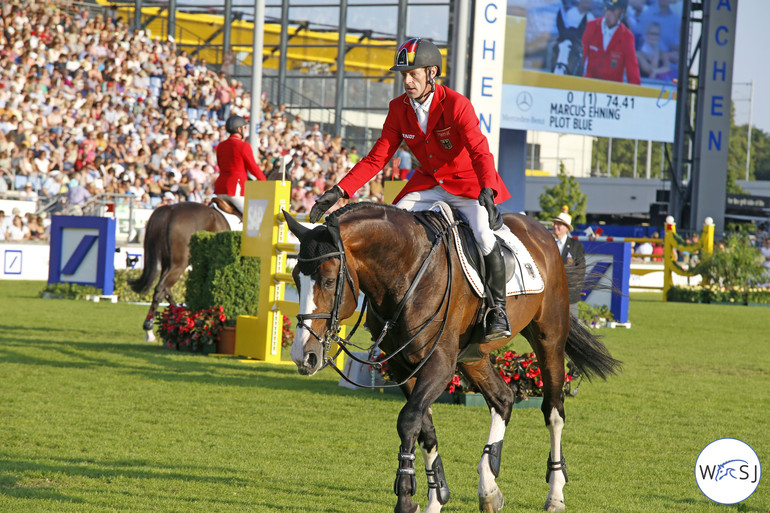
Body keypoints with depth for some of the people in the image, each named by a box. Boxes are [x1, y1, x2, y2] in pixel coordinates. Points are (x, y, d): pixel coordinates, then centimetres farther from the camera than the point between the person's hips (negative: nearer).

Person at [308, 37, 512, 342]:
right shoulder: (399, 109, -5)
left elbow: (480, 153, -29)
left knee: (483, 234, -27)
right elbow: (377, 158, -3)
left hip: (469, 182, -5)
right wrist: (339, 191, -13)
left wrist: (487, 192, -48)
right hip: (429, 184, 6)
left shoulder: (456, 105, -21)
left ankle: (498, 310, -12)